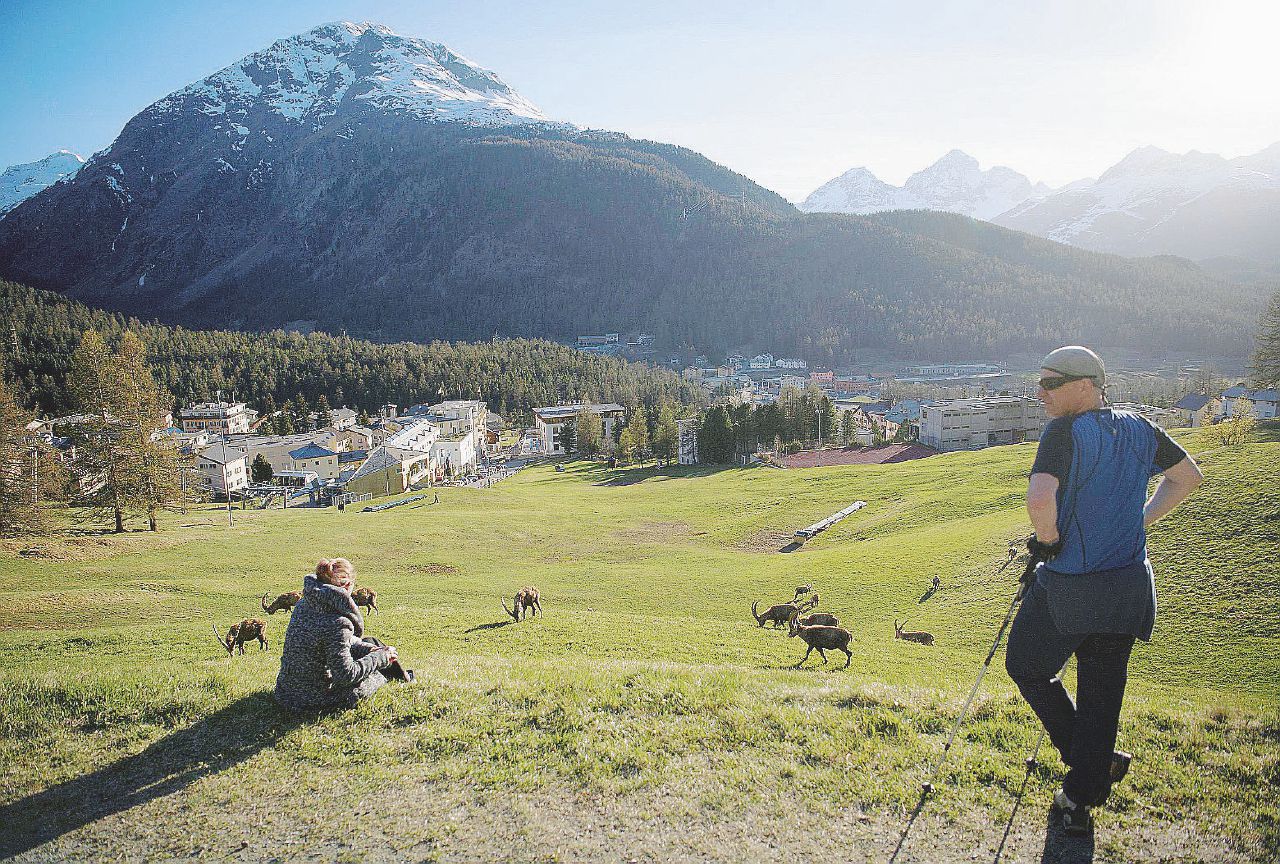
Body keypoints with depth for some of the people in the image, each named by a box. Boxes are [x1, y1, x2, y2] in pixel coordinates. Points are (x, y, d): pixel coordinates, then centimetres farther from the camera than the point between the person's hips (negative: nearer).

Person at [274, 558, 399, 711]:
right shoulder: (336, 624, -29)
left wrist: (368, 648, 2)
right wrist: (379, 657, -12)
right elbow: (346, 674, -24)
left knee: (368, 643, 20)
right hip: (314, 698, -7)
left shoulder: (304, 604, -4)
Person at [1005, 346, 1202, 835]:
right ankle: (1080, 801, 22)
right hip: (1129, 587, 7)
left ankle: (1098, 761, 19)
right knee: (1102, 692, 14)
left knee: (1027, 667, 16)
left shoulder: (1065, 431, -17)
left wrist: (1048, 539, -13)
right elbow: (1188, 477, 19)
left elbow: (1038, 498, -32)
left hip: (1067, 588, -6)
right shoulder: (1139, 429, 4)